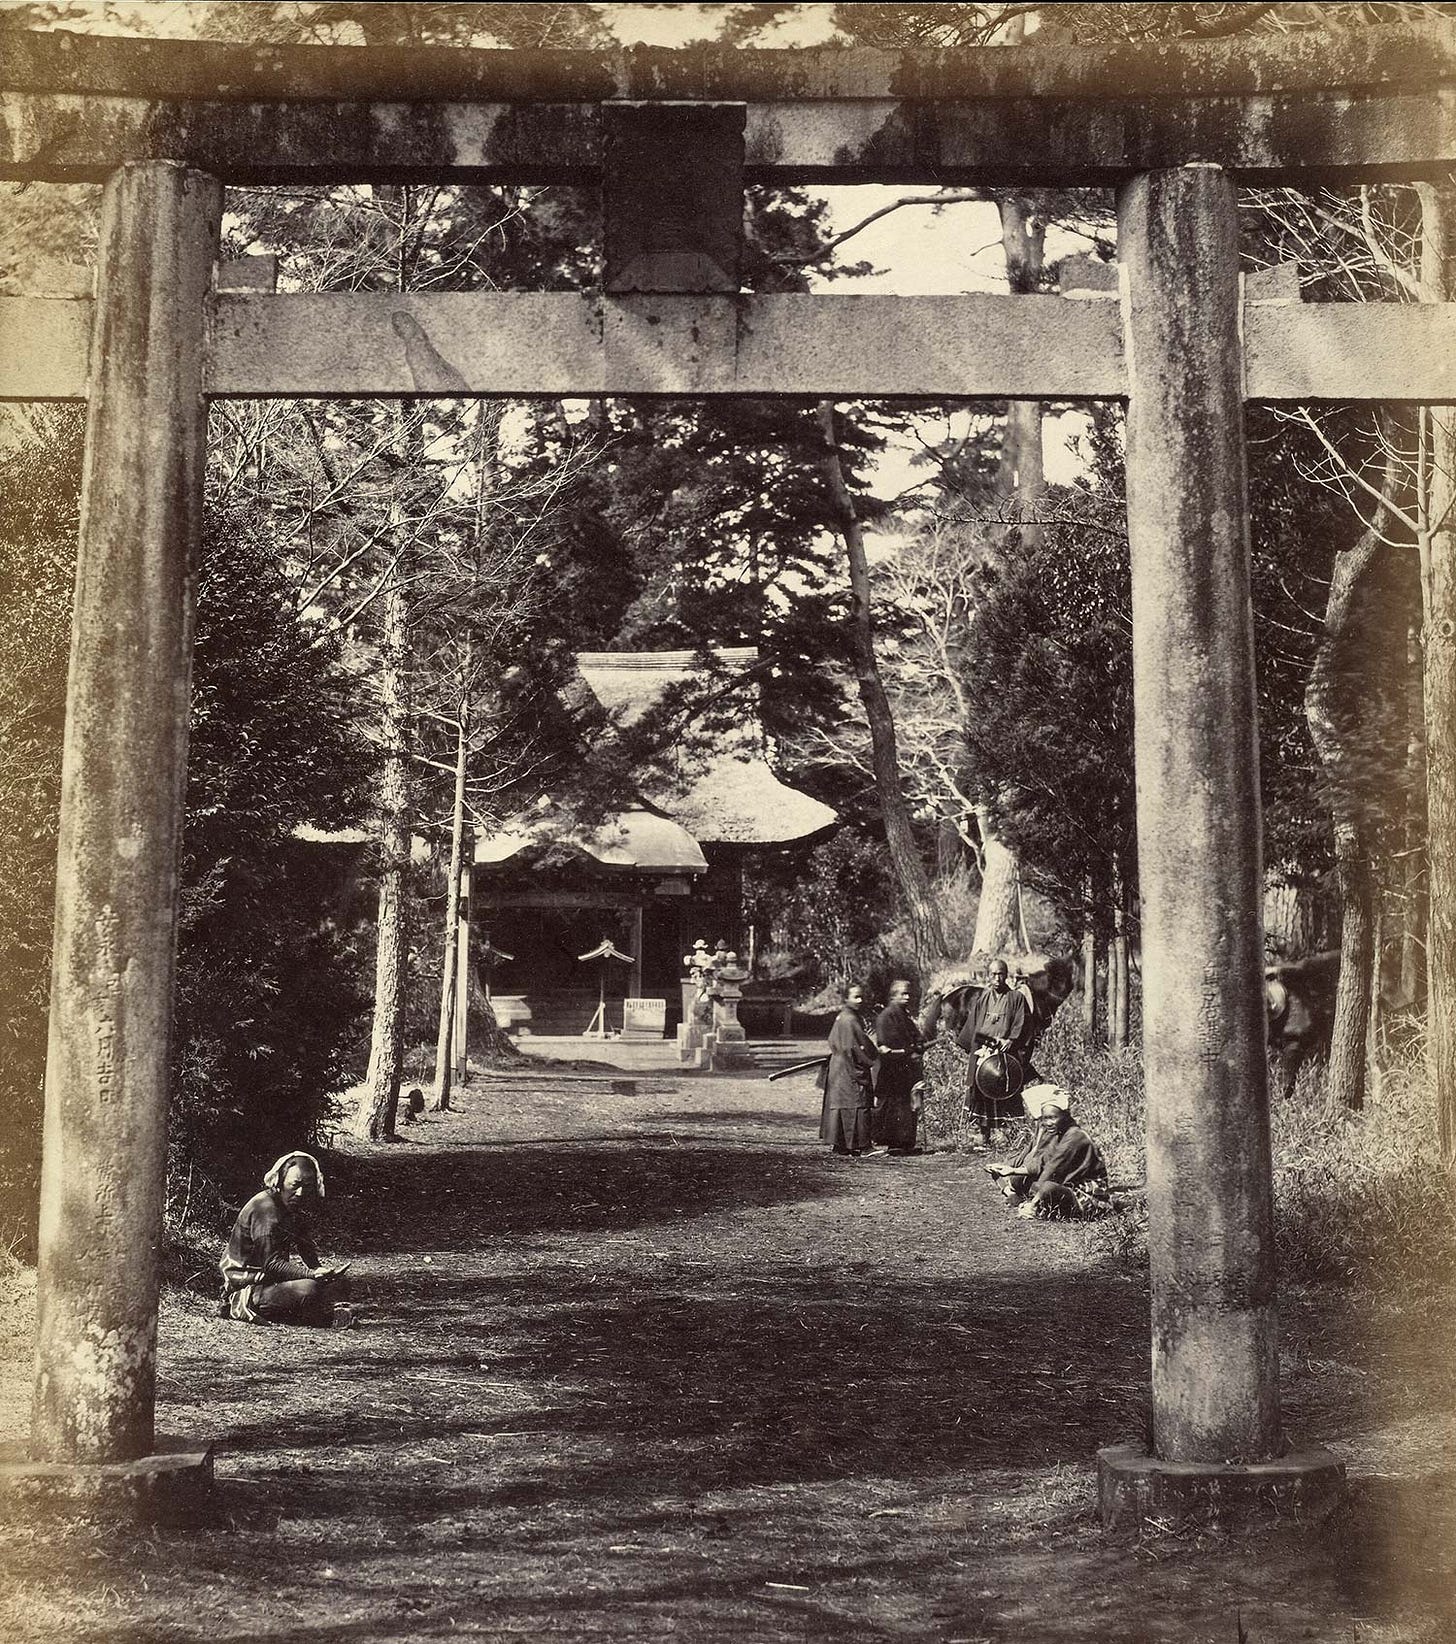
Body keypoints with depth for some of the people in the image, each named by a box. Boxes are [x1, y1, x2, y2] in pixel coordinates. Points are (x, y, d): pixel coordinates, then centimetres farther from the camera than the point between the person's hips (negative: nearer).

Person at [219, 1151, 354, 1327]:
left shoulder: (296, 1211, 10)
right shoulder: (264, 1208, -19)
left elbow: (310, 1256, 4)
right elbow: (272, 1264, -25)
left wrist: (322, 1272, -17)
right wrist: (312, 1273, -34)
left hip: (271, 1280, 9)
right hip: (246, 1286, -9)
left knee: (340, 1281, 4)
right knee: (307, 1288, -33)